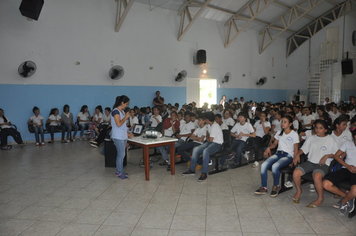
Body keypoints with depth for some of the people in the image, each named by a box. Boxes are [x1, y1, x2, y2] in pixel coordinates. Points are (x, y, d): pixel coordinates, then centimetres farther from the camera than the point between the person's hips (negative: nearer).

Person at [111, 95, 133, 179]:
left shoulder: (122, 111, 14)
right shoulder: (115, 111, -14)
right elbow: (119, 124, -21)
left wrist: (127, 133, 15)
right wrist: (126, 117, -11)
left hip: (123, 136, 9)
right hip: (118, 137, -9)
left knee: (121, 154, 14)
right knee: (121, 154, -3)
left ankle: (119, 171, 24)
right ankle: (120, 173, 8)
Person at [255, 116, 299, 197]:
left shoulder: (294, 134, 0)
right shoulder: (279, 133, 17)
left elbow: (295, 149, -2)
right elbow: (275, 144, 22)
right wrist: (269, 148, 0)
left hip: (288, 156, -5)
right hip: (278, 153, 5)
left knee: (275, 166, -34)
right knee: (263, 165, -22)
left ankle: (276, 186, -9)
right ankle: (264, 187, -11)